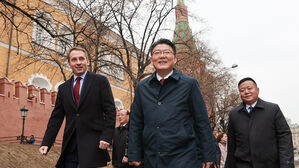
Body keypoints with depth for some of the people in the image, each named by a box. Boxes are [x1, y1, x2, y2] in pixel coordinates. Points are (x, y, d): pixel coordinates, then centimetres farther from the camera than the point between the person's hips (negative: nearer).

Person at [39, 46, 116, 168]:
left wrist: (106, 137, -13)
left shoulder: (100, 81, 2)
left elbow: (110, 111, -3)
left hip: (92, 144, -4)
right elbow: (56, 117, 12)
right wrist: (46, 143, 3)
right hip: (70, 146, 4)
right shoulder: (63, 88, 14)